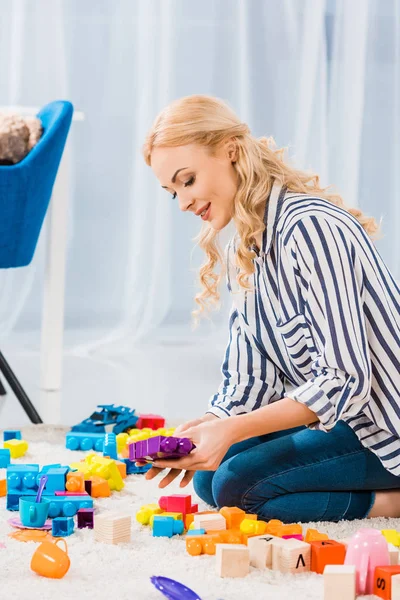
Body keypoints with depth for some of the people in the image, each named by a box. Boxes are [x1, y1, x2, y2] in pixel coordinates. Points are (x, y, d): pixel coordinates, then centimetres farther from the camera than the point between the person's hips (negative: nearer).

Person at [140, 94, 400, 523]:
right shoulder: (239, 257, 8)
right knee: (209, 477, 3)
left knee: (236, 484, -19)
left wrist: (231, 431, -29)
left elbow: (344, 380, -26)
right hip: (330, 419, 10)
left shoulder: (311, 228, -22)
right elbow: (248, 386, 4)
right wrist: (202, 431, -16)